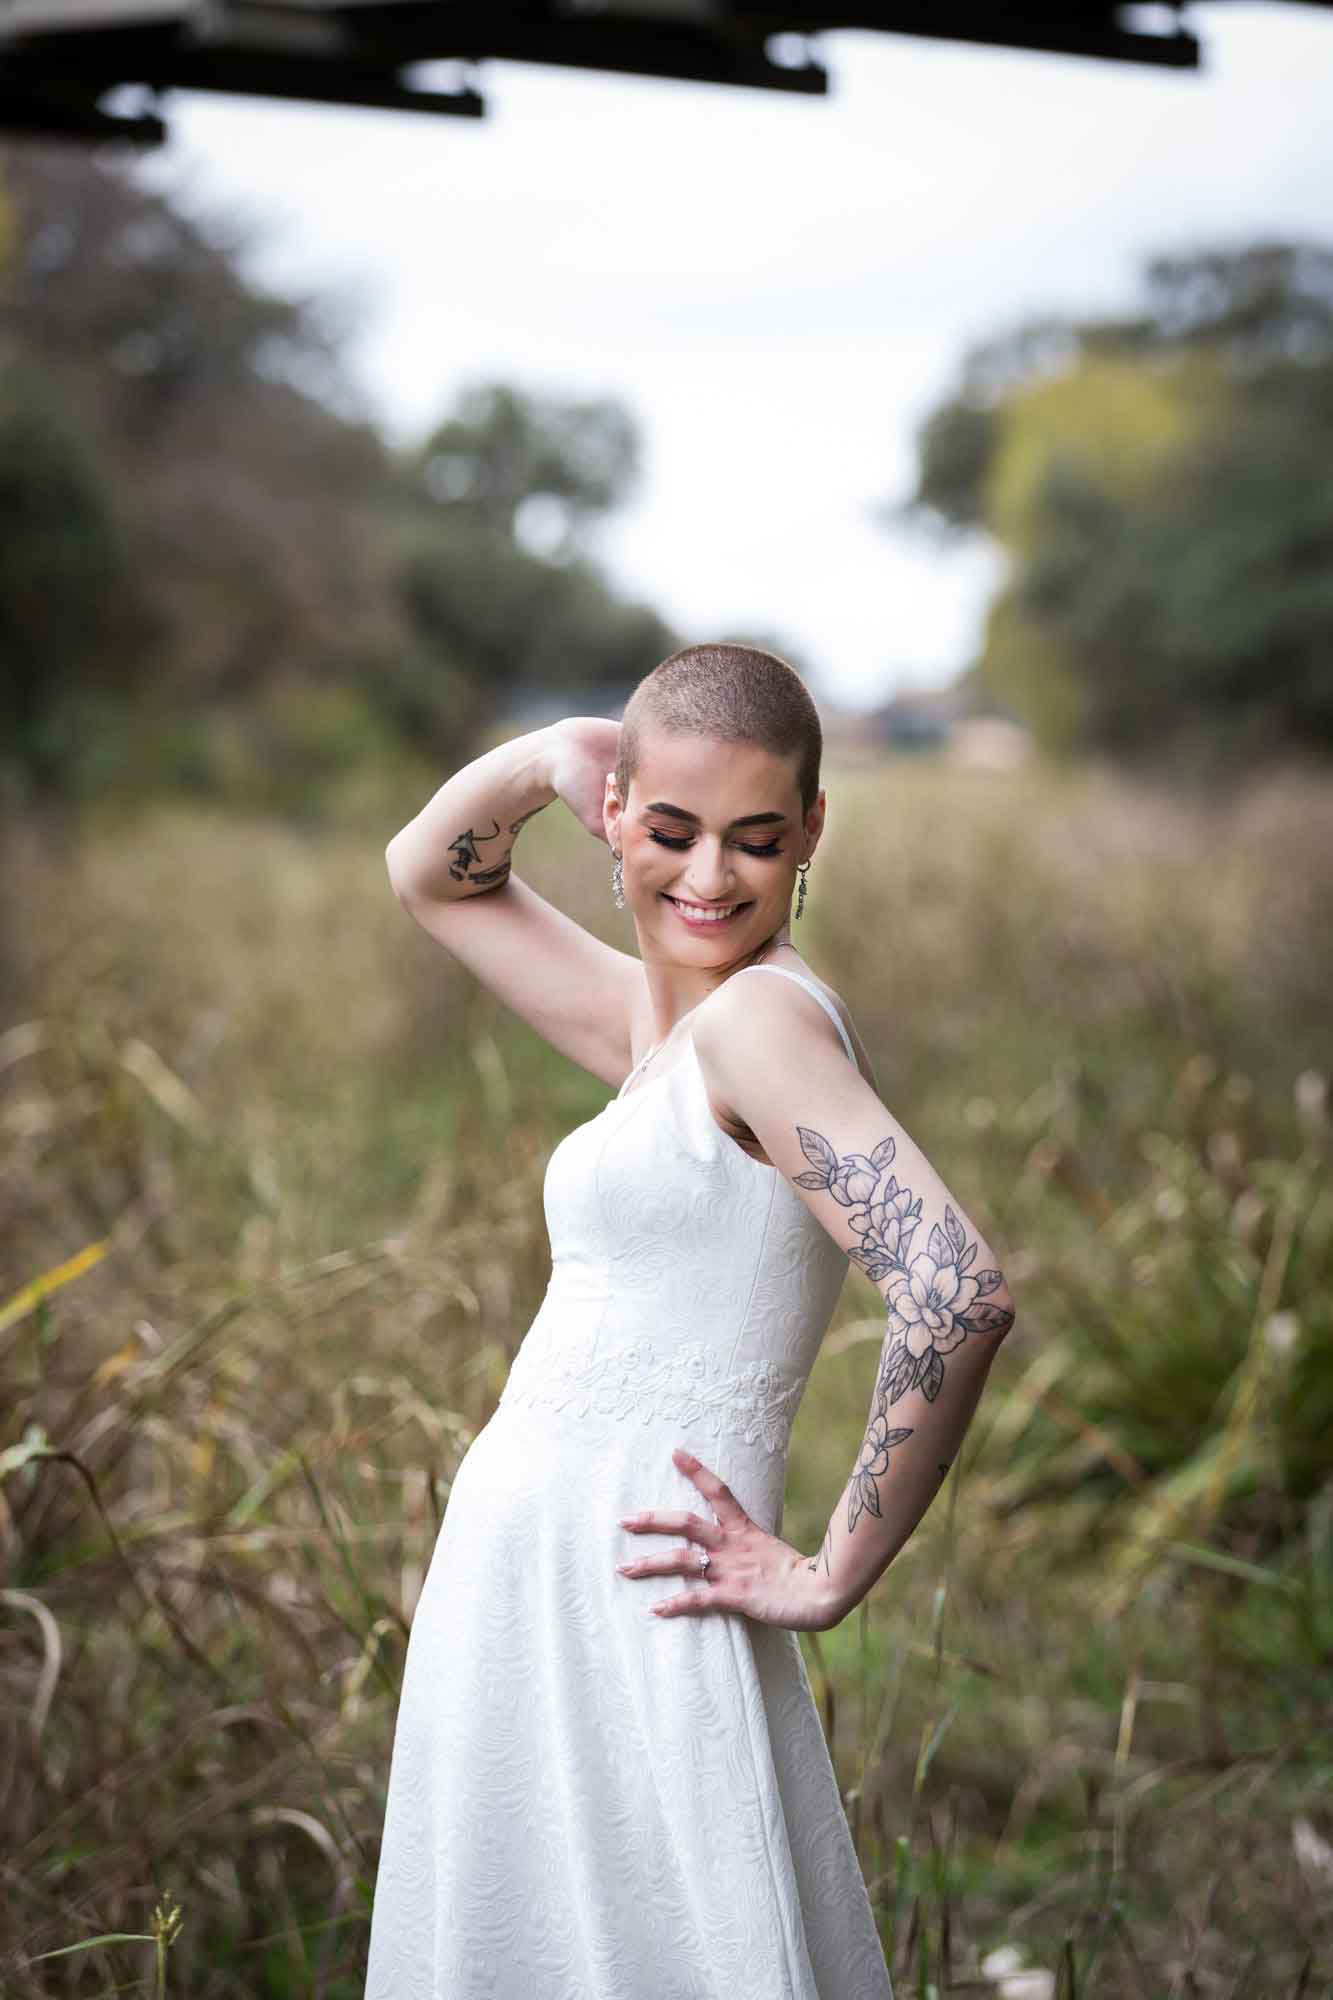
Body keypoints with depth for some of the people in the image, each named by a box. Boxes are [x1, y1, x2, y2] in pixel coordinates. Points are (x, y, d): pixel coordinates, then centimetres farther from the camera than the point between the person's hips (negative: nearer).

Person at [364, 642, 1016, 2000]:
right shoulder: (656, 1025, 11)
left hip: (627, 1621, -9)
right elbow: (429, 872, 26)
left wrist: (831, 1575, -16)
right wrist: (552, 753, 7)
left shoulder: (762, 1013, -14)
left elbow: (958, 1294, -26)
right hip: (529, 1598, 9)